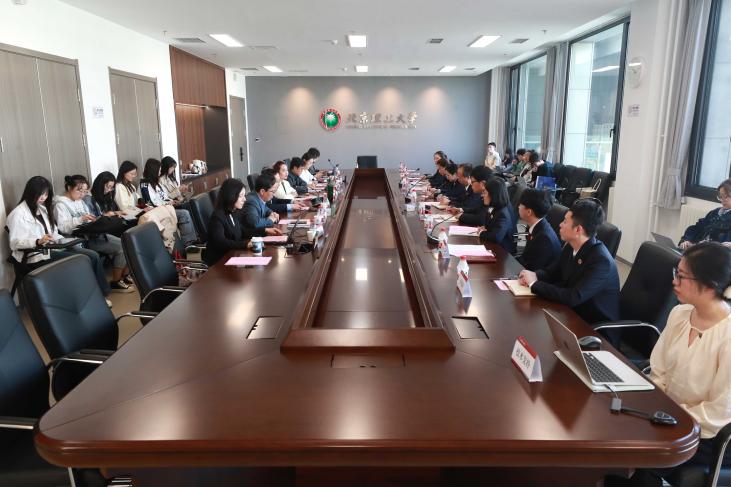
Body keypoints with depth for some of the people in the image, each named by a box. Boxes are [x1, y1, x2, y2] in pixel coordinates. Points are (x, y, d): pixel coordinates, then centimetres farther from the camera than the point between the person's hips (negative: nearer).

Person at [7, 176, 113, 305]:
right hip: (36, 255, -8)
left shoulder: (42, 208, 19)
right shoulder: (18, 213, -7)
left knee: (93, 256, -14)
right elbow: (15, 243, -14)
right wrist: (38, 242, -30)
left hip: (52, 248, 8)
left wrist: (62, 240, 1)